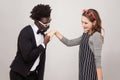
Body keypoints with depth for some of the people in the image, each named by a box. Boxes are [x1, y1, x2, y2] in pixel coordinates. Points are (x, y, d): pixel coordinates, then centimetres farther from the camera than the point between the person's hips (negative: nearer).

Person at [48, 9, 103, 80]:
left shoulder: (96, 36, -14)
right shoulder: (85, 35, 10)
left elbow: (98, 60, -17)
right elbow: (69, 43, 15)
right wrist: (56, 33, 6)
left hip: (92, 73, -8)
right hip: (84, 72, 8)